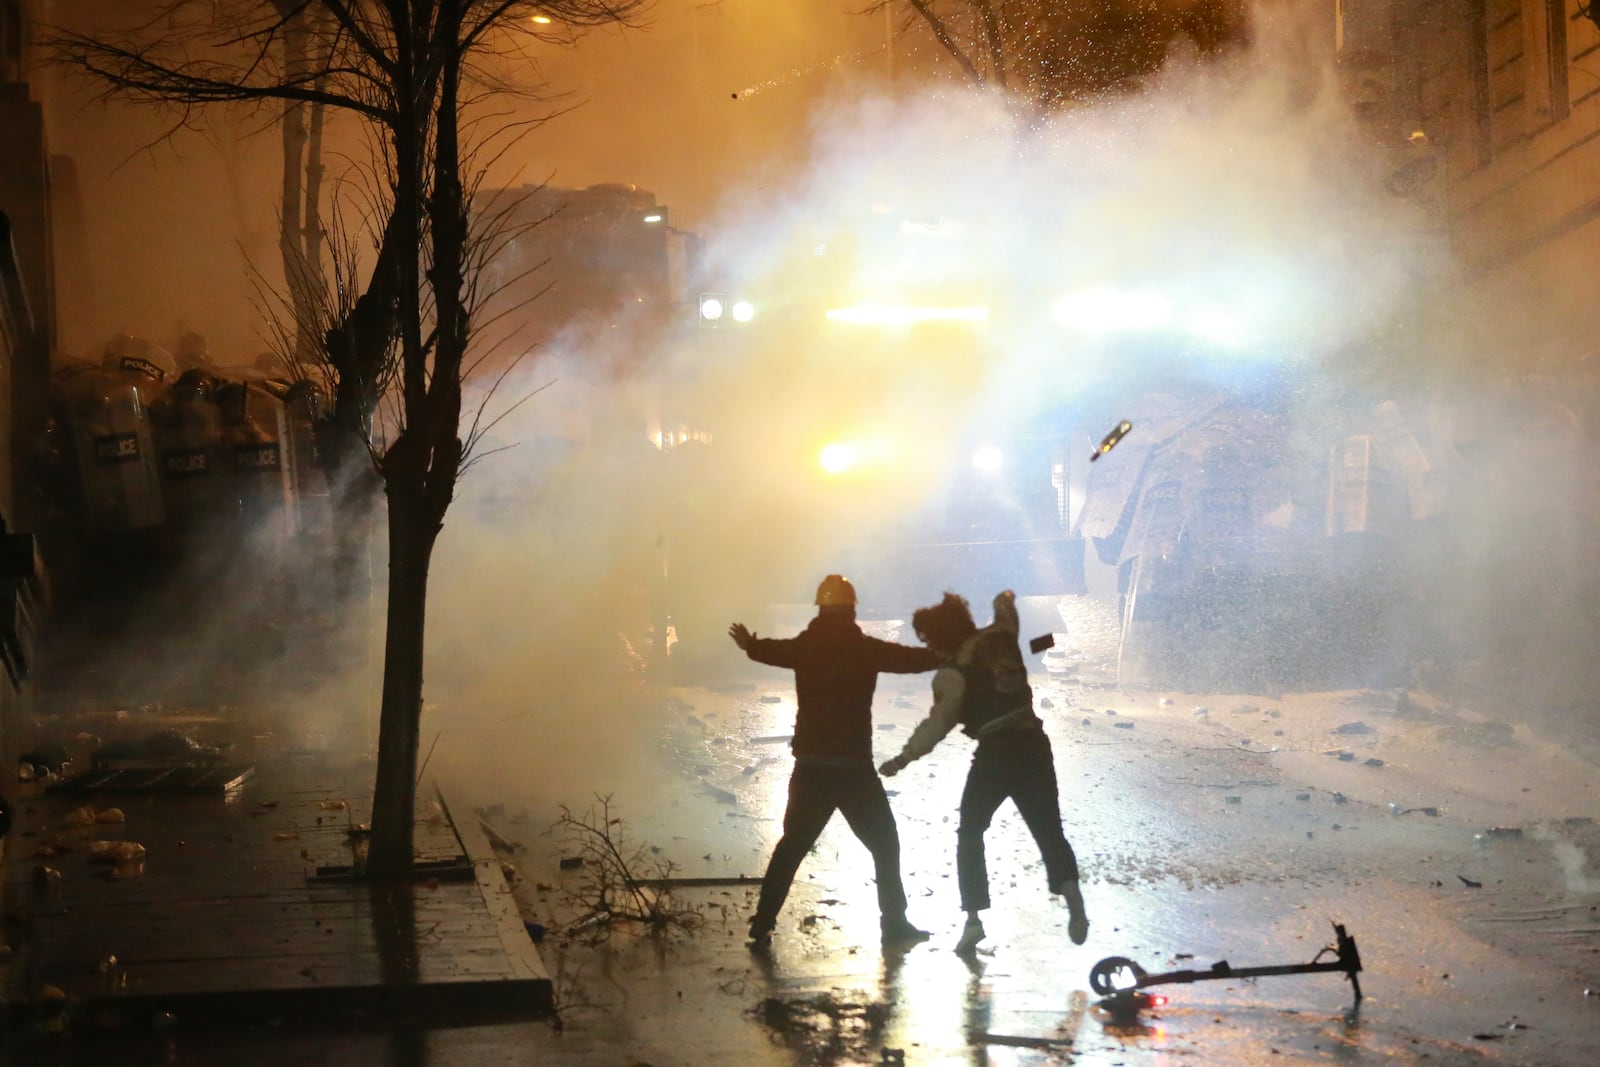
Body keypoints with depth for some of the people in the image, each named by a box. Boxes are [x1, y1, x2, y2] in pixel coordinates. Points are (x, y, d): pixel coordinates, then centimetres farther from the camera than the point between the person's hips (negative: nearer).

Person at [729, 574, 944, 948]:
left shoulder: (803, 646, 3)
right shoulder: (866, 649, -7)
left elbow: (769, 651, 23)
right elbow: (914, 659, -1)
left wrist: (749, 644, 46)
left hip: (810, 766, 3)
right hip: (854, 764, -3)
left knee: (792, 844, 12)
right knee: (884, 843, 8)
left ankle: (763, 923, 7)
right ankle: (894, 922, 4)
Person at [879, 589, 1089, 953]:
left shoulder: (954, 672, -10)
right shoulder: (1000, 636, 6)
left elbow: (937, 724, -16)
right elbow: (1006, 609, 31)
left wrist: (903, 759, -11)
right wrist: (1006, 602, 53)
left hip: (995, 753, -5)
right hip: (1033, 745, 5)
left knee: (970, 834, 12)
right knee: (1049, 831, 11)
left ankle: (974, 918, 3)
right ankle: (1072, 897, -13)